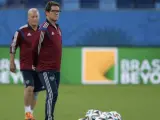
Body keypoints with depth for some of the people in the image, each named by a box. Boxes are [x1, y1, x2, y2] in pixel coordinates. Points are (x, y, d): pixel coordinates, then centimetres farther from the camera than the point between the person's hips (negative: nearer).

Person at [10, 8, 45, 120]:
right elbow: (13, 47, 0)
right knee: (29, 87, -19)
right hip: (26, 66, -4)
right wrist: (12, 63, -1)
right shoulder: (21, 31, -5)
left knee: (36, 91, 8)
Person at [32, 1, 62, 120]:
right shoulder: (44, 30, -12)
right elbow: (35, 48, -7)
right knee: (52, 94, -15)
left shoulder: (58, 29, 13)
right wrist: (36, 64, 5)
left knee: (53, 95, 10)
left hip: (56, 69, 8)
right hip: (46, 69, -8)